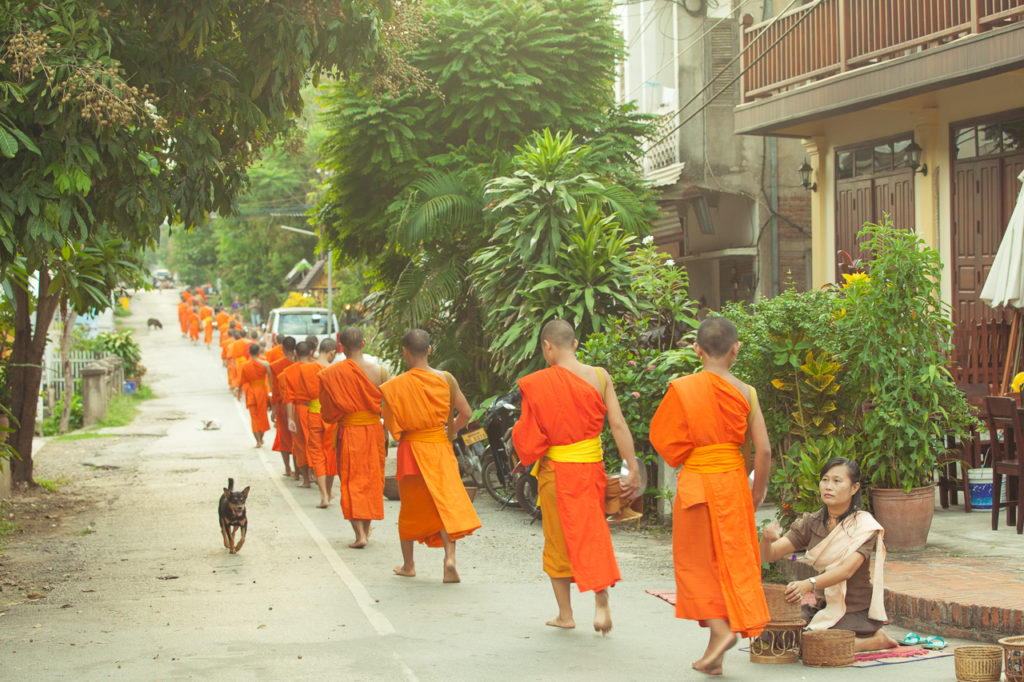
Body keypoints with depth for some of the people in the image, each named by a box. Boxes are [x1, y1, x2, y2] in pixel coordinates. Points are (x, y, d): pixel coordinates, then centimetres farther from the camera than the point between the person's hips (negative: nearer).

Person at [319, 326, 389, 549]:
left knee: (351, 481, 5)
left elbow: (327, 409, -5)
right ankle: (366, 528, 26)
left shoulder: (332, 373, -10)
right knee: (372, 479, 16)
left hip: (348, 431, -2)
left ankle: (359, 533, -5)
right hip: (374, 430, 2)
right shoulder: (378, 370, -7)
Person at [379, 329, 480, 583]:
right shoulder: (446, 379, -5)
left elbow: (389, 422, -10)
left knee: (410, 507, 13)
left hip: (411, 448, -1)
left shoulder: (396, 385, -11)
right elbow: (465, 413, 0)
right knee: (446, 503, 3)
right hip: (440, 448, 1)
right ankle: (449, 558, -15)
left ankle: (408, 564, 25)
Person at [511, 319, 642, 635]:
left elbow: (529, 435, -9)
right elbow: (618, 424, -7)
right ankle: (602, 605, 4)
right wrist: (633, 469, -4)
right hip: (593, 467, 3)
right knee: (595, 535, 16)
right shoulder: (599, 377, -4)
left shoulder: (537, 384, -11)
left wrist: (523, 457, 13)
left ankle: (565, 614, 18)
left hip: (556, 470, -2)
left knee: (559, 539, 11)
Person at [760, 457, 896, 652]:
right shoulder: (812, 523, 3)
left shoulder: (864, 525, -11)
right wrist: (766, 539, -28)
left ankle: (877, 639, -1)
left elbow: (847, 570, -27)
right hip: (821, 607, 6)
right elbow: (768, 555, -3)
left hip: (856, 611, -6)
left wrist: (809, 584, -43)